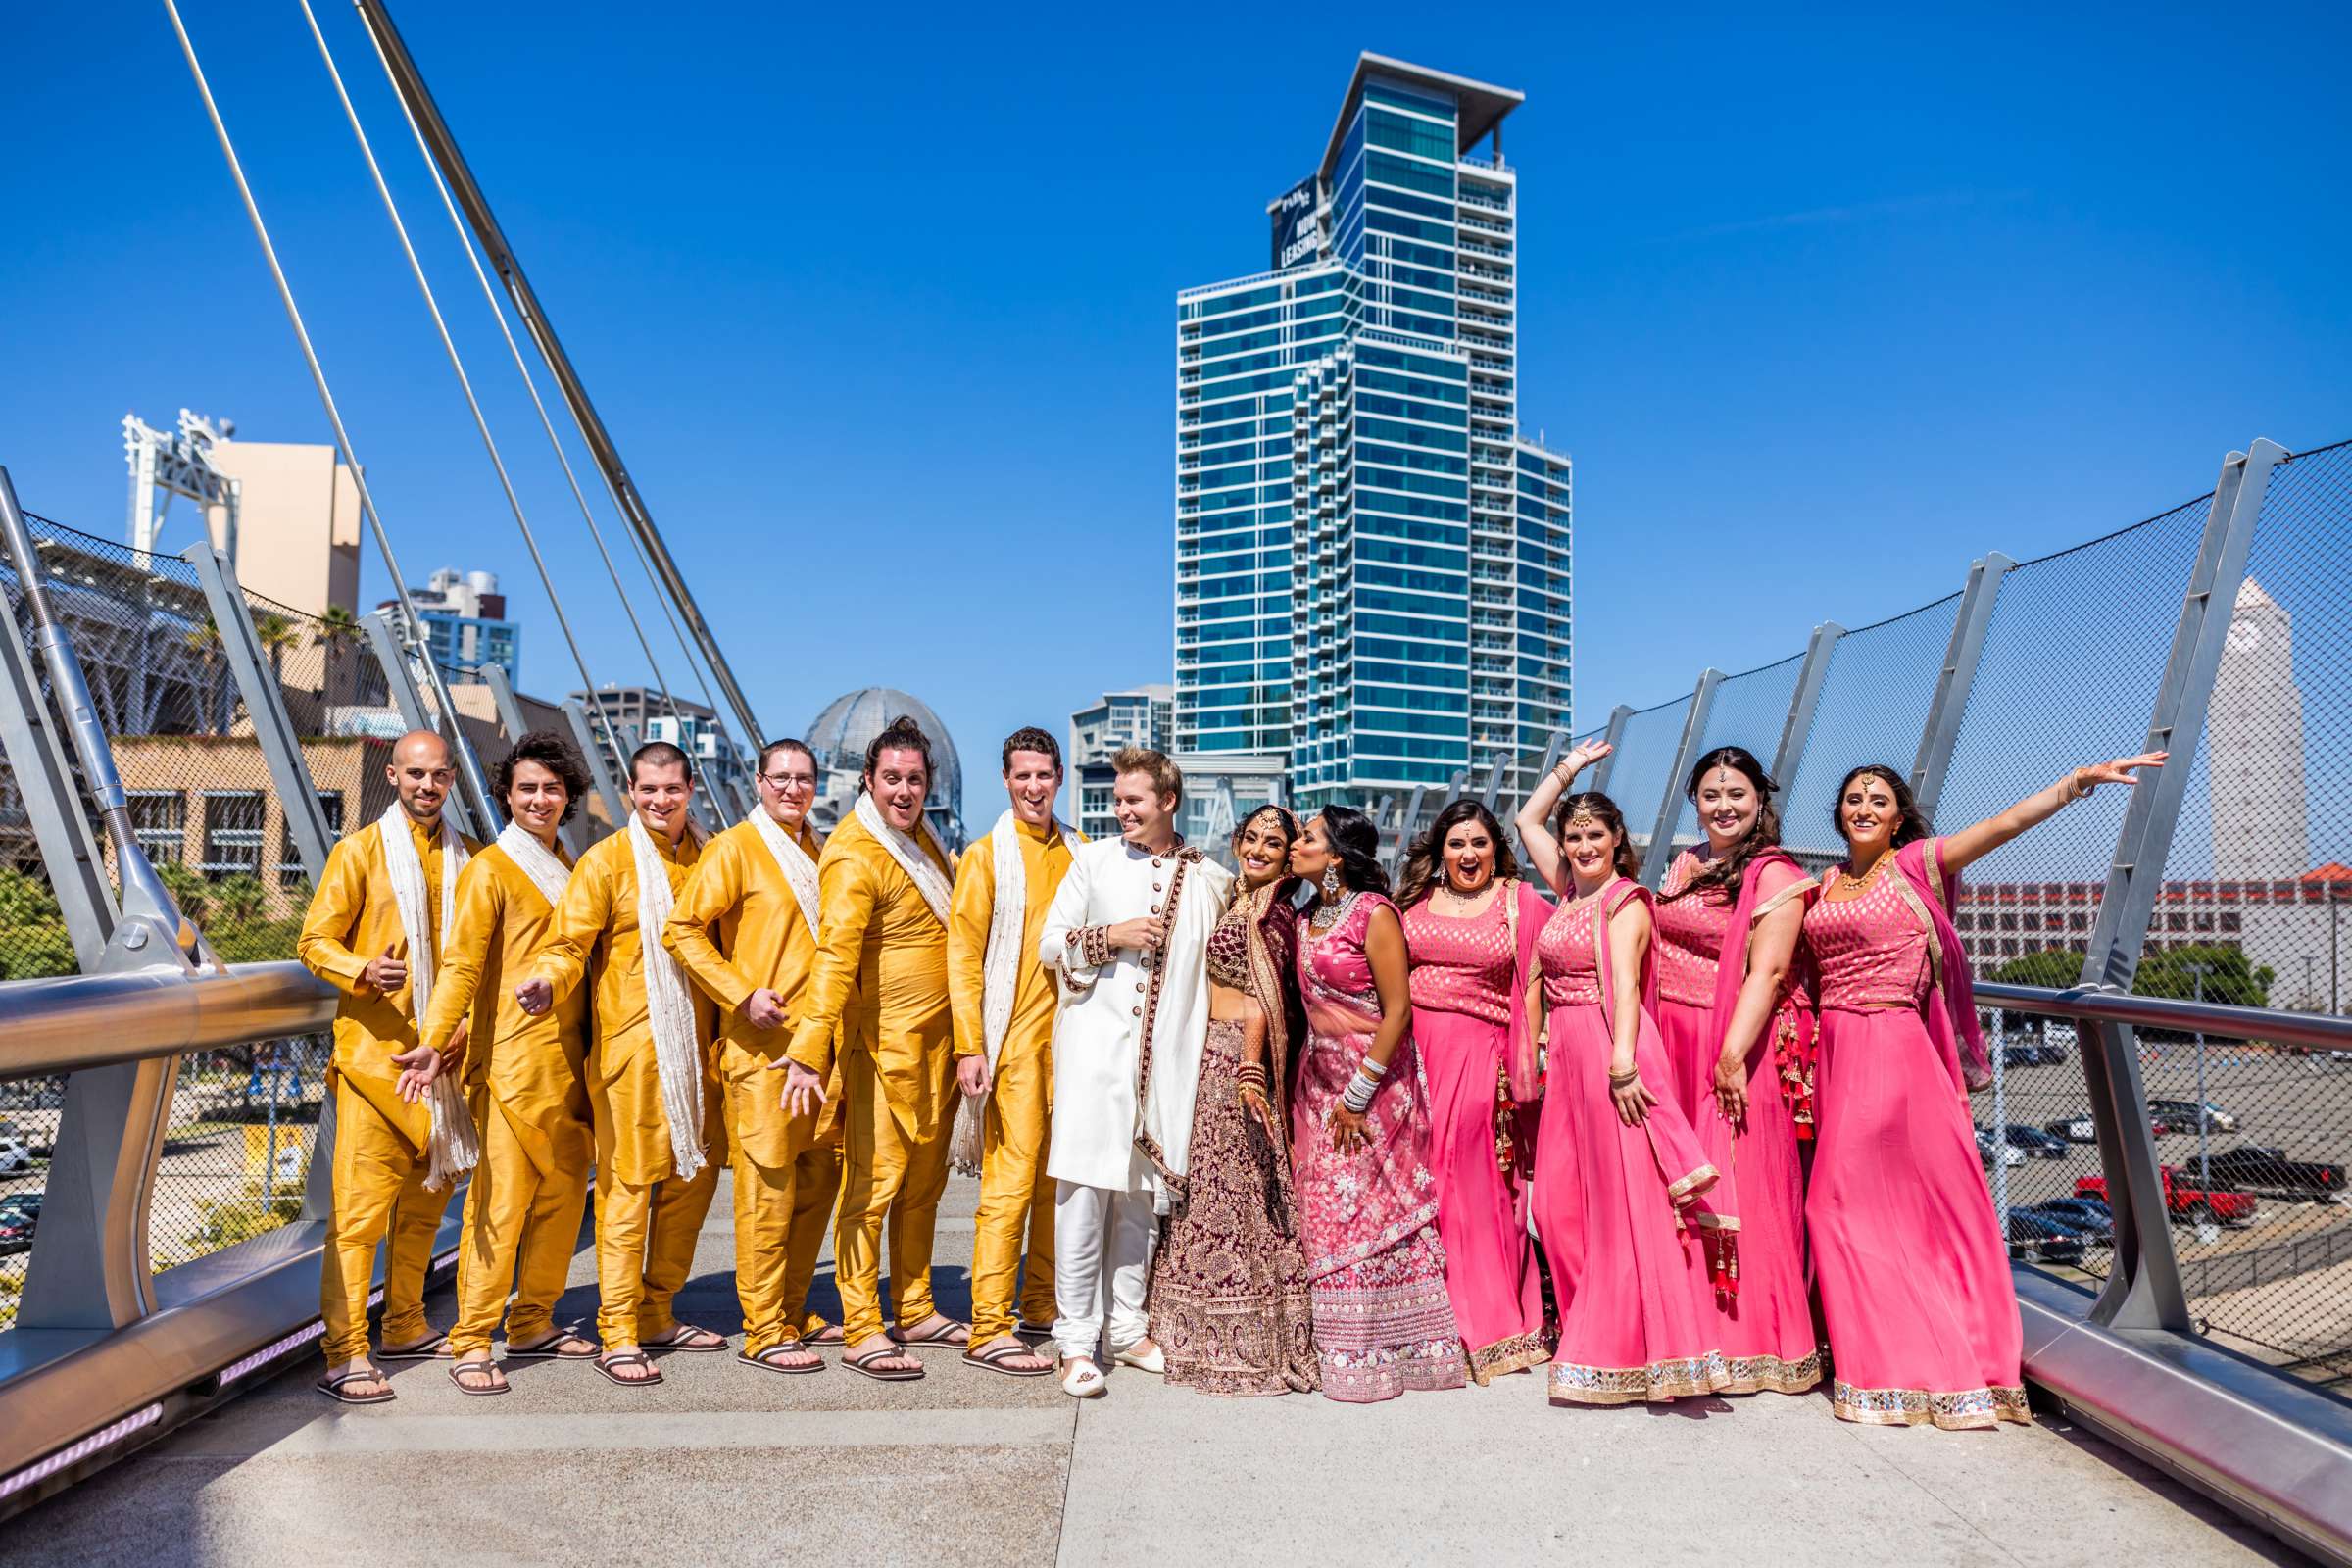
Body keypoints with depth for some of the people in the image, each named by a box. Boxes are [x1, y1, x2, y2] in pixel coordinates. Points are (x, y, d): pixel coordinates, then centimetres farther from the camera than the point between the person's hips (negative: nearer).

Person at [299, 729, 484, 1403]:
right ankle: (345, 1355, -2)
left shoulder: (467, 857, 12)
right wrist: (363, 971, -22)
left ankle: (406, 1327, 25)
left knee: (427, 1195, 12)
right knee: (362, 1203, -7)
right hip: (375, 1050, -5)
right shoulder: (361, 852, 1)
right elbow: (314, 941, -1)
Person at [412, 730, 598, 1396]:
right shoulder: (490, 869, -4)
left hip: (568, 1055, 7)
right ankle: (471, 1343, 4)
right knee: (502, 1198, -5)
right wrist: (436, 1043, -22)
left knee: (563, 1191, 10)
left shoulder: (567, 866, 17)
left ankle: (532, 1325, 22)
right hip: (513, 1057, -7)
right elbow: (461, 963, -11)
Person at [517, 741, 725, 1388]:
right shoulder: (606, 860, -2)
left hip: (695, 1044, 5)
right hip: (630, 1044, -5)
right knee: (629, 1184, -3)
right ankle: (618, 1335, 7)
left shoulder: (707, 858, 10)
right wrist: (549, 980, -27)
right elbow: (570, 944, -8)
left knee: (694, 1177, 10)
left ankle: (657, 1314, 25)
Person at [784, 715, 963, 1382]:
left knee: (924, 1181, 15)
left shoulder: (918, 836, 11)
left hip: (937, 1039, 8)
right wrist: (810, 1049, -34)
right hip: (884, 1043, -8)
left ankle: (916, 1311, 27)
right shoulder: (856, 858, -16)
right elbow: (835, 956, -26)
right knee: (875, 1182, -2)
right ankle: (860, 1332, 8)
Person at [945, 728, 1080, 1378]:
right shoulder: (986, 854, 0)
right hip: (1014, 1038, -5)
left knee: (1060, 1176, 9)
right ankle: (990, 1329, 1)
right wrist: (969, 1047, -10)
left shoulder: (1079, 852, 12)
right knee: (1010, 1180, -6)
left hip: (1071, 1033, 5)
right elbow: (963, 954, -4)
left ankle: (1042, 1303, 23)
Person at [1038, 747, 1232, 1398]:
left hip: (1166, 1054, 2)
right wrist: (1112, 936, -9)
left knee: (1142, 1187, 9)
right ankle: (1076, 1340, 2)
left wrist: (1220, 1048, 8)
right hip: (1095, 1043, -2)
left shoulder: (1211, 879, 10)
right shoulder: (1093, 859, 7)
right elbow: (1050, 943, 5)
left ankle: (1127, 1327, 21)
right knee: (1085, 1185, -5)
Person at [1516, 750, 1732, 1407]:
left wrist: (1622, 1063, -25)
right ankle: (1590, 1336, 19)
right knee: (1560, 1198, 8)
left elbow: (1624, 986, -16)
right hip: (1566, 1052, 8)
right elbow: (1527, 819, 25)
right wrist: (1569, 766, 24)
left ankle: (1638, 1345, 0)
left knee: (1623, 1197, -5)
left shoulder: (1625, 899, -5)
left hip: (1611, 1049, -8)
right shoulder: (1570, 890, 15)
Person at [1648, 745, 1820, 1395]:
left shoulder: (1774, 874, -6)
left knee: (1738, 1184, -3)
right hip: (1672, 1041, 6)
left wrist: (1733, 1056, -23)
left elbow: (1767, 971, -15)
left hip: (1737, 1043, -6)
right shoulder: (1684, 867, 14)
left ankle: (1755, 1342, 10)